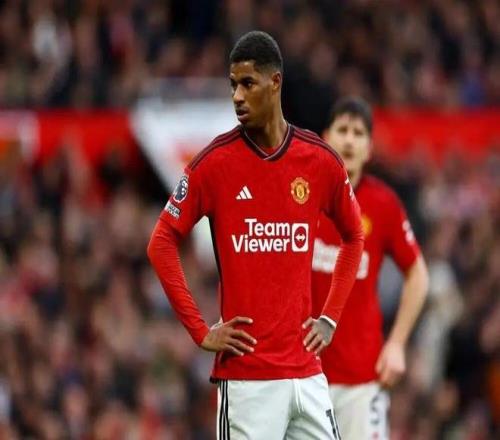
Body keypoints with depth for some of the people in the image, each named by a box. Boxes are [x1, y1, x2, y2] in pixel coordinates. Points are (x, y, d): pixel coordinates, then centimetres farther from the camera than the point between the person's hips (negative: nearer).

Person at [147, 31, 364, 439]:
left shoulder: (322, 160, 5)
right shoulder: (215, 162, -4)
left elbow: (353, 237, 21)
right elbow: (162, 244, -1)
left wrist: (330, 318, 12)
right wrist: (201, 331, -5)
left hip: (307, 372, 4)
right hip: (246, 375, -4)